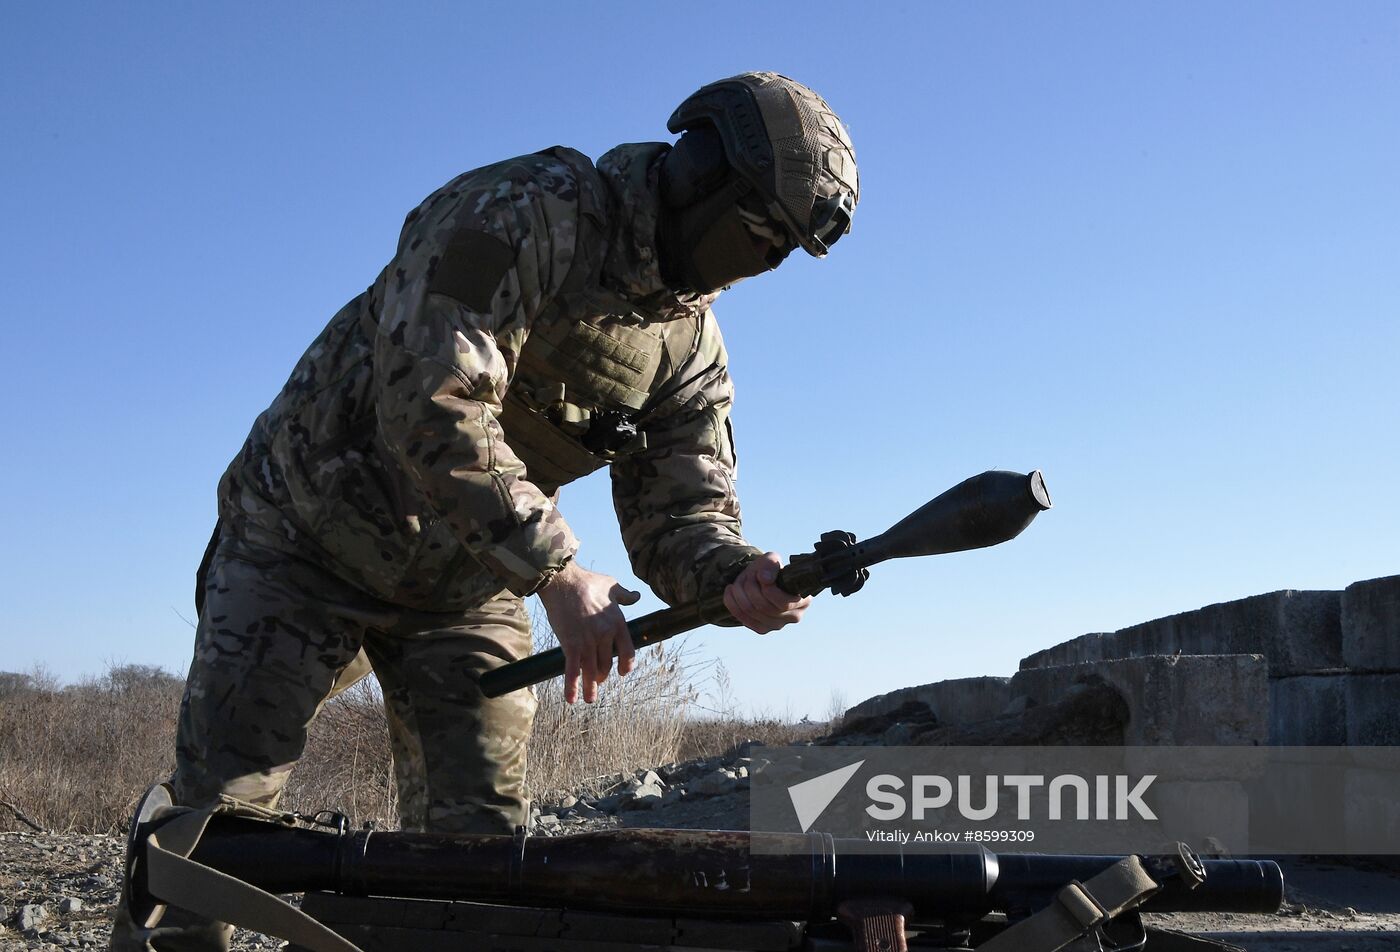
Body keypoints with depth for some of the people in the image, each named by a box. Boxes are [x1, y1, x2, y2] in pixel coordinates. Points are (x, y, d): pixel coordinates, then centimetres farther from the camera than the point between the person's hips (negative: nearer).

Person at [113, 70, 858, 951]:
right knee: (220, 808, -4)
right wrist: (558, 571, -33)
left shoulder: (691, 344, -1)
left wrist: (732, 575, -29)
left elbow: (679, 511, -5)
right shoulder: (524, 213, -23)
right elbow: (434, 405, -33)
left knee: (480, 835, 1)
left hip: (466, 587, 6)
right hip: (311, 539, -5)